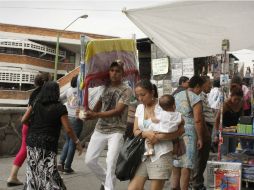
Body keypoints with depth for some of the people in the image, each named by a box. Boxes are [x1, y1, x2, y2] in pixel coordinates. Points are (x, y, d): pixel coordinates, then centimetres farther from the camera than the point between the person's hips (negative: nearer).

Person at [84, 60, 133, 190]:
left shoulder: (126, 90, -8)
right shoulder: (106, 87, 9)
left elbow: (118, 111, -16)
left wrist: (96, 115, -22)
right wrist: (91, 113, -4)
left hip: (116, 132, -5)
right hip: (100, 130, 6)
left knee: (110, 162, -16)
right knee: (89, 160, 5)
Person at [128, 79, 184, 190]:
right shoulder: (139, 108, 10)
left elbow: (180, 130, -10)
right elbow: (135, 131, 8)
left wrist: (158, 137, -17)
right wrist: (145, 133, -14)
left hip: (160, 155, -5)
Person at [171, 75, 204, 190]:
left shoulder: (177, 96, 12)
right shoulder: (196, 99, -9)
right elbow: (198, 120, -15)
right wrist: (200, 138, -10)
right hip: (189, 132, -7)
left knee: (176, 163, 15)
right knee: (187, 165, 0)